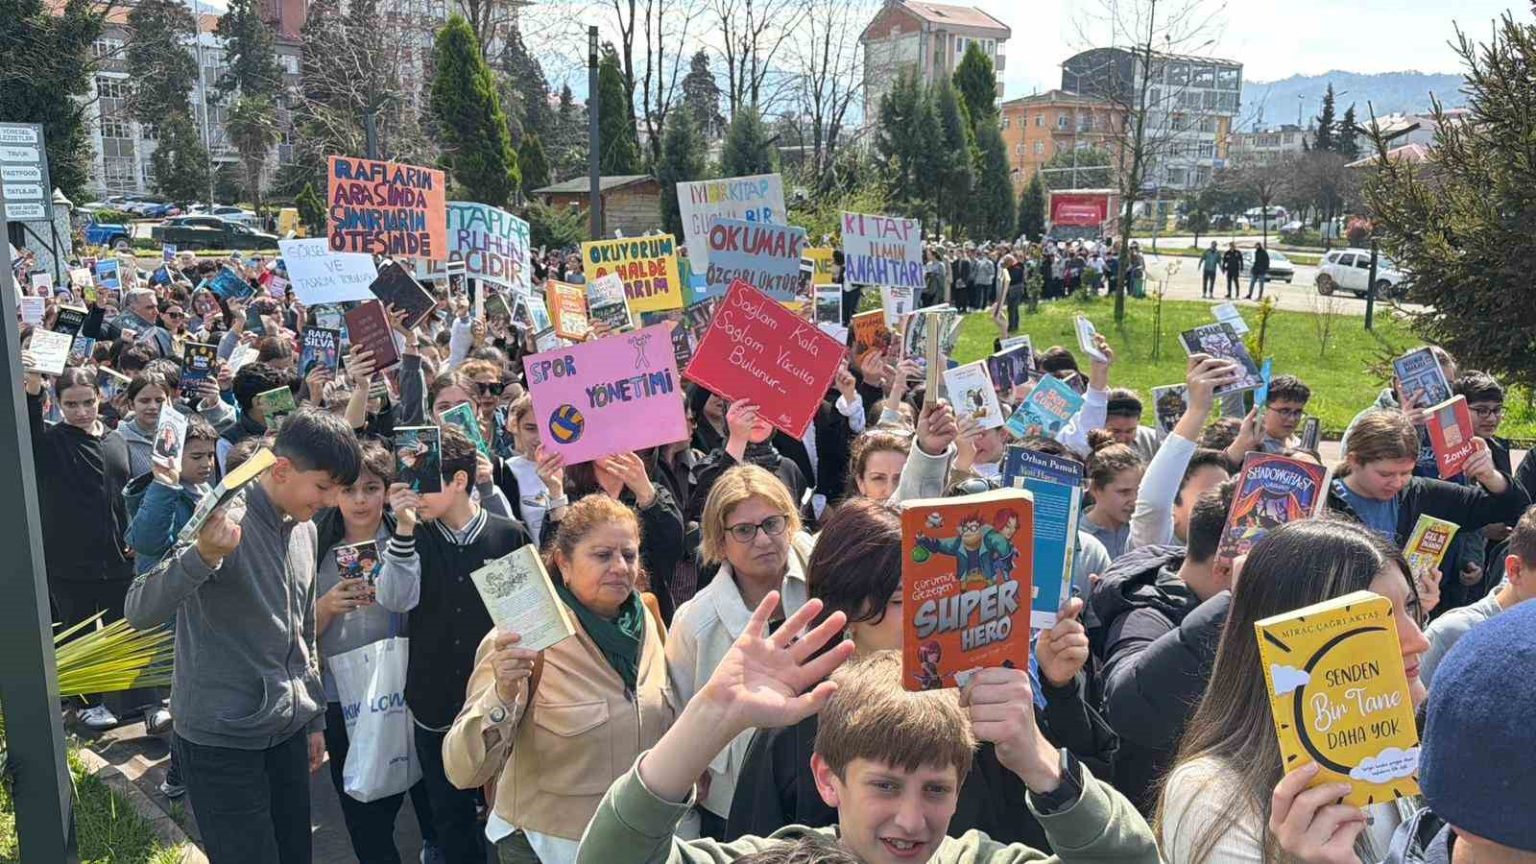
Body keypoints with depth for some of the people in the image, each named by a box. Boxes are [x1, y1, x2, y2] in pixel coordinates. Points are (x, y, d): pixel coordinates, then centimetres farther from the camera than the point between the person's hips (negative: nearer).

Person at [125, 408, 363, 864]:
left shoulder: (304, 529, 7)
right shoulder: (223, 520, -16)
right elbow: (139, 611, -25)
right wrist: (203, 555, -42)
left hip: (288, 731, 7)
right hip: (222, 740, -7)